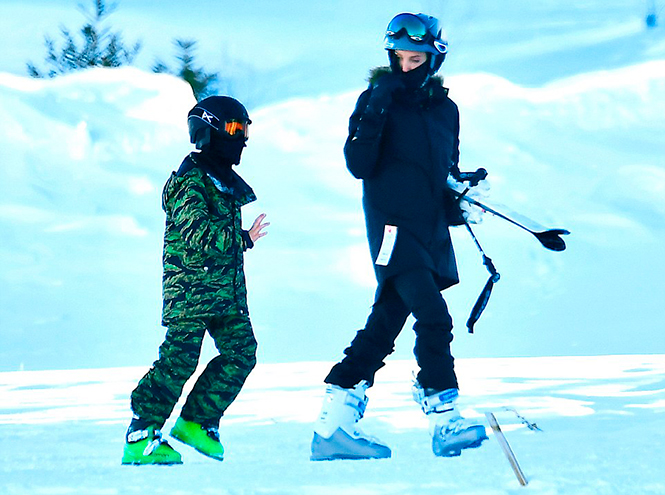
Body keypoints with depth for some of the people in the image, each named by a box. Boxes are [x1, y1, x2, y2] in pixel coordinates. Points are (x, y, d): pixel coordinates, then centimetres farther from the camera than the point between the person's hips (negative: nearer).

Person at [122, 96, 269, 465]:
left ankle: (197, 421, 11)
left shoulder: (224, 179, 17)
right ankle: (140, 437, -5)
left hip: (227, 291, 9)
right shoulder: (189, 181, -13)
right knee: (179, 359, -11)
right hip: (191, 290, -9)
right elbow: (199, 234, -23)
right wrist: (243, 239, -19)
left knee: (240, 352, 0)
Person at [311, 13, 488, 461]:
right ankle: (445, 422, -17)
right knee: (433, 317, -19)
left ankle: (333, 427, 10)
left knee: (385, 326, 6)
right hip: (394, 224, -6)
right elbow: (359, 166, -10)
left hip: (431, 229, 6)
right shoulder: (378, 99, -2)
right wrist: (373, 118, -21)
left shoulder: (445, 108, 15)